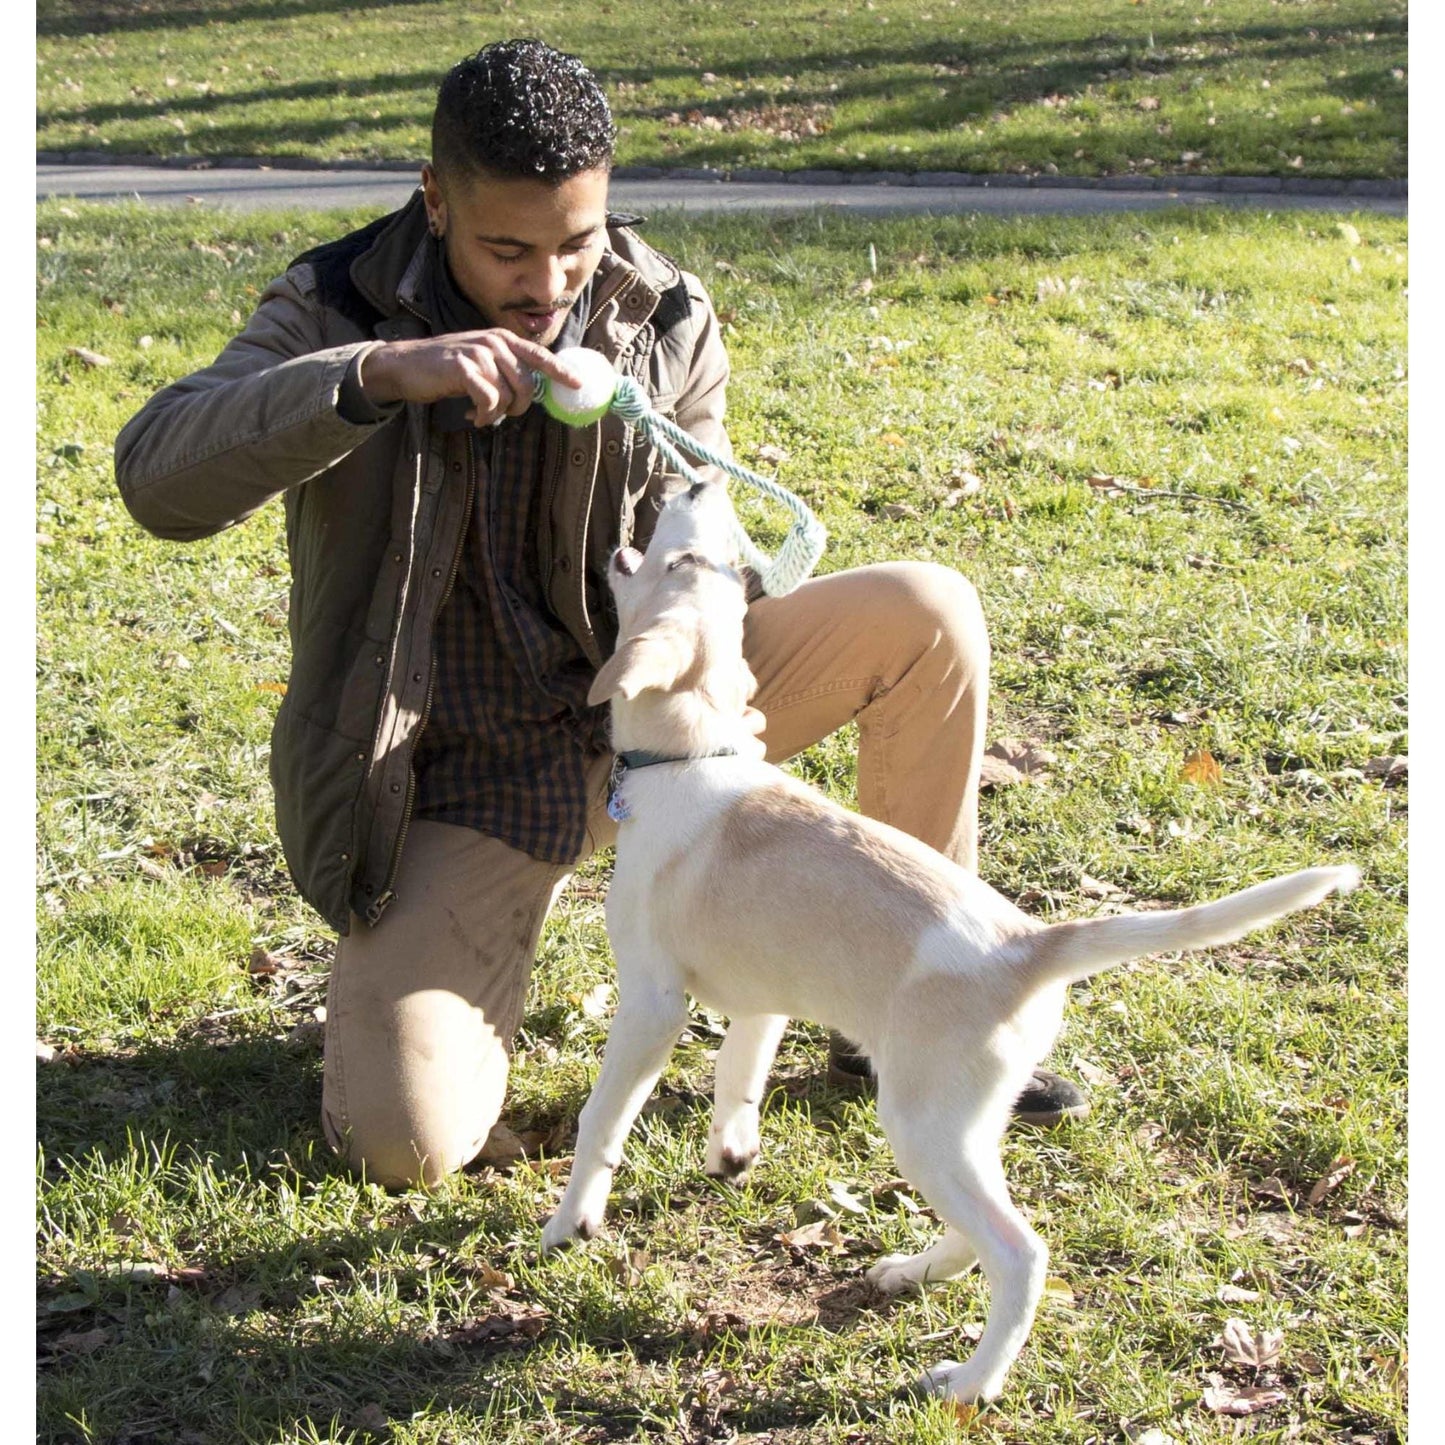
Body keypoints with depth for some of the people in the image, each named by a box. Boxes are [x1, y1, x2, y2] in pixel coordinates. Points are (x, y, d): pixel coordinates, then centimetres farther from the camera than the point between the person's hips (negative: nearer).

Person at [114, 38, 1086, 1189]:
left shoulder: (667, 321, -5)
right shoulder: (336, 312, -12)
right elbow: (157, 479, -29)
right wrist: (377, 375, -42)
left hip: (635, 706, 3)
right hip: (460, 780, -3)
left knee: (930, 614, -16)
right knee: (408, 1144, -21)